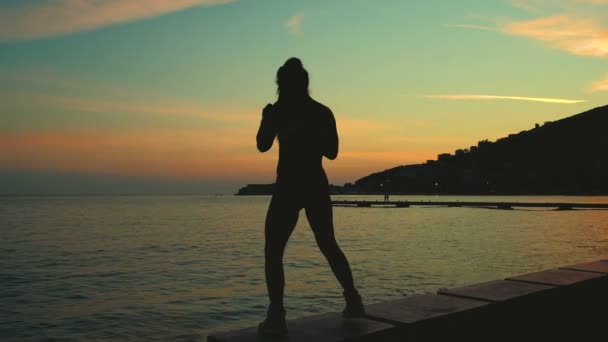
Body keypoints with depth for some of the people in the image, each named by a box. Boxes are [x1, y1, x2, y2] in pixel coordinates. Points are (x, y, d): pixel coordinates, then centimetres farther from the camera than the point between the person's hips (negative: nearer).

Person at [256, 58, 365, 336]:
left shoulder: (278, 111, -4)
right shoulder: (323, 112, 10)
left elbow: (262, 145, 2)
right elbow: (332, 152, 14)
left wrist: (267, 117, 17)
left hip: (288, 187, -5)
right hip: (317, 186, 5)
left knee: (273, 252, 0)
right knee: (328, 246, 20)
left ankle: (276, 317, -11)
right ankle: (353, 302, 23)